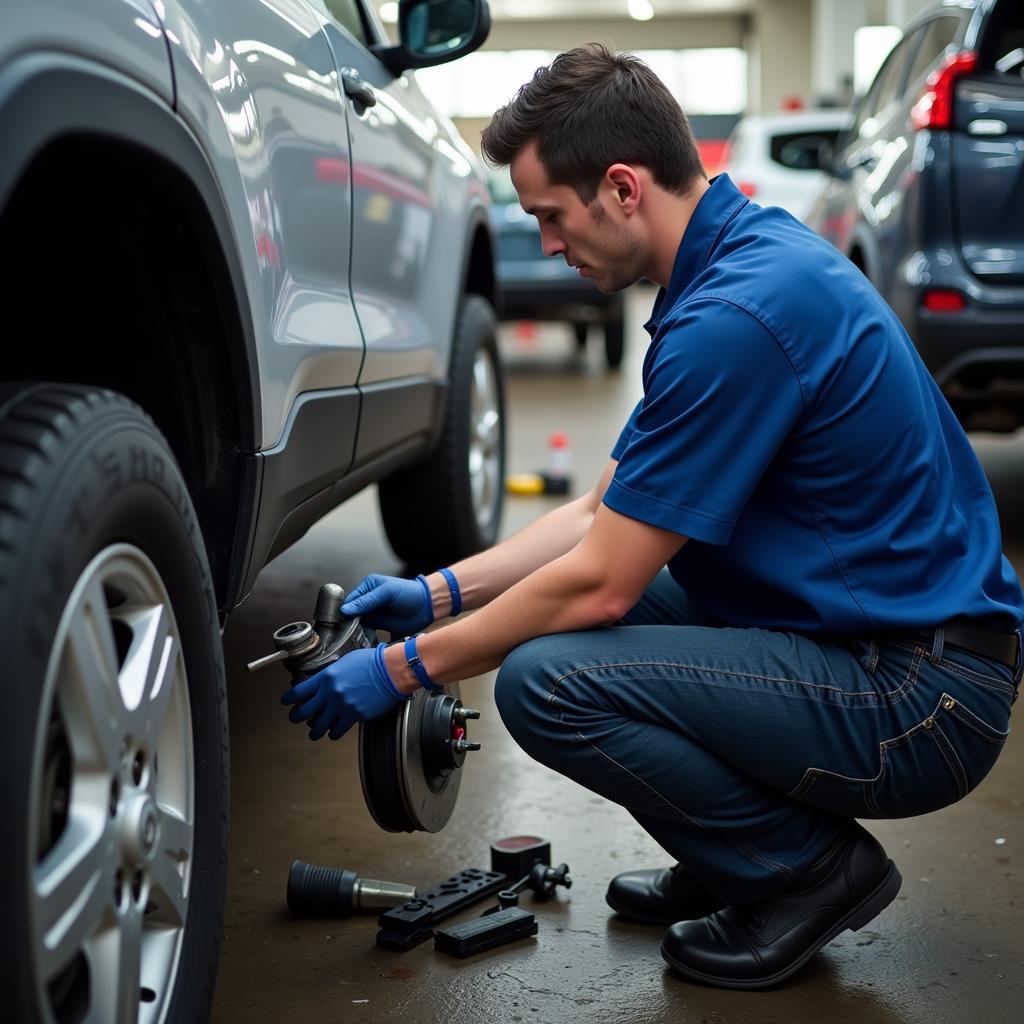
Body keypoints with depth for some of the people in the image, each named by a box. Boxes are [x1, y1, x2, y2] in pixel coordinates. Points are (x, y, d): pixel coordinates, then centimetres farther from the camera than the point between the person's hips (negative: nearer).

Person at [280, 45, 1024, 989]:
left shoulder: (736, 314, -24)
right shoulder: (746, 254, 8)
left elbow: (602, 583, -19)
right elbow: (612, 511, 14)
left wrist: (406, 667, -7)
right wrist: (439, 592, 10)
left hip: (921, 699, -10)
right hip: (874, 636, 10)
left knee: (547, 680, -22)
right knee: (559, 602, 12)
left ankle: (811, 867, -1)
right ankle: (729, 863, 17)